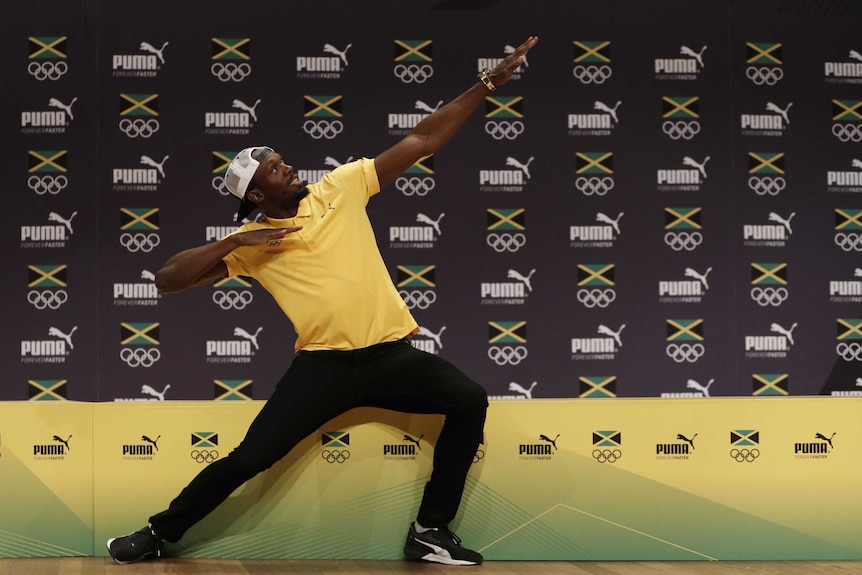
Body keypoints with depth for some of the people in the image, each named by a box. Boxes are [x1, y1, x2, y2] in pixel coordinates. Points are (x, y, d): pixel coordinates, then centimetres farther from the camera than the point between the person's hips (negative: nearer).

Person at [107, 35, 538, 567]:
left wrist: (487, 84, 0)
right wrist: (235, 242, -14)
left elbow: (424, 139, 5)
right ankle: (158, 534, 15)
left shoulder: (341, 188, 5)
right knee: (251, 457, -9)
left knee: (469, 401, -15)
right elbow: (167, 279, -2)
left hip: (389, 353, 2)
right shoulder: (250, 244, 3)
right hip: (324, 363, -2)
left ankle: (431, 532, -3)